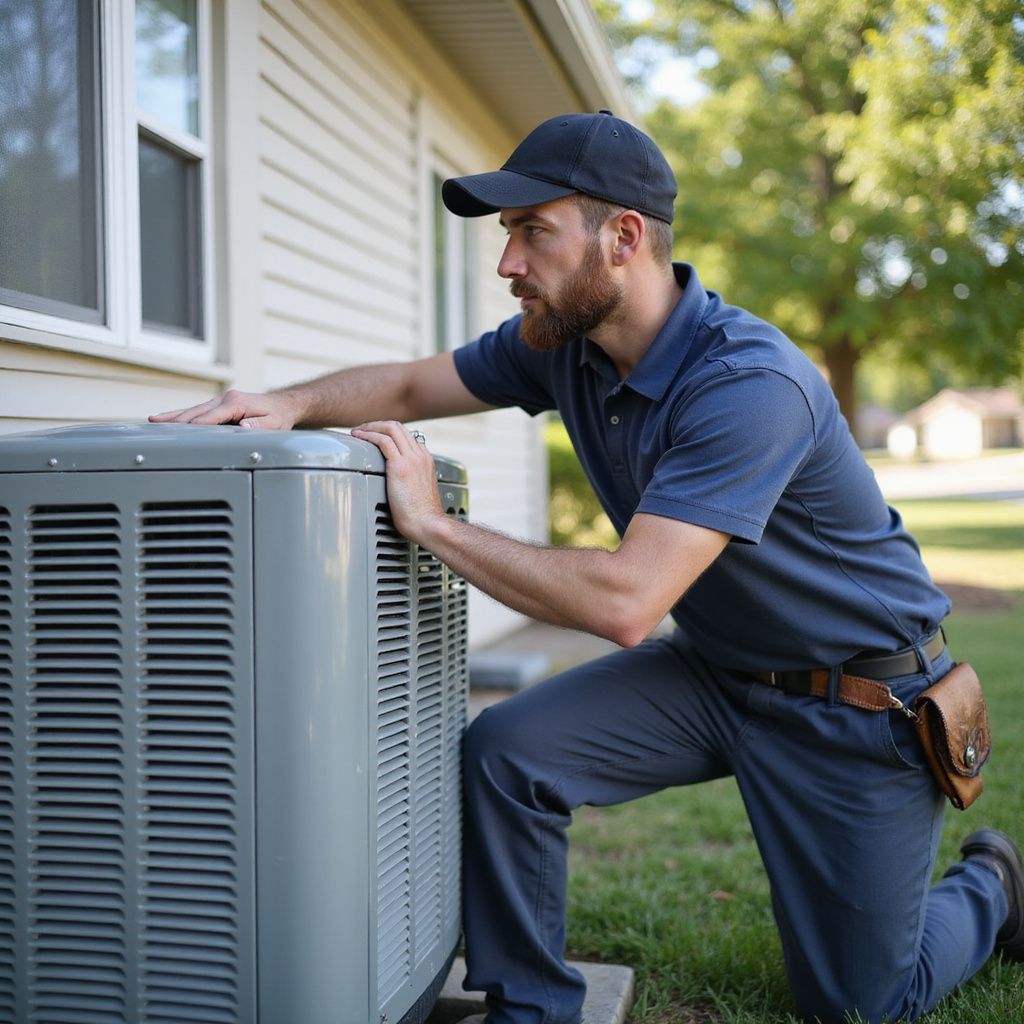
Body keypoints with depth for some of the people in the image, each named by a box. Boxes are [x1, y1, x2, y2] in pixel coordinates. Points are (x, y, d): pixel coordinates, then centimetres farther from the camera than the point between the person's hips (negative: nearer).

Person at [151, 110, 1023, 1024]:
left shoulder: (750, 382, -33)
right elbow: (407, 385, 3)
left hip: (857, 701, -6)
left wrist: (432, 526, -30)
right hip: (712, 669, 6)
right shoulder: (562, 341, -8)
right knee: (506, 752, -16)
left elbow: (625, 603, -38)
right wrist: (290, 406, -18)